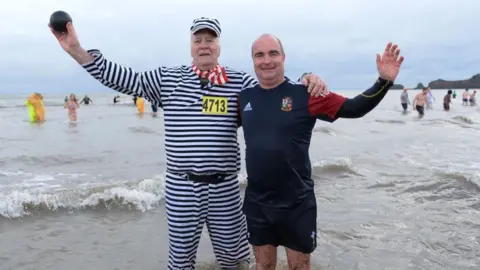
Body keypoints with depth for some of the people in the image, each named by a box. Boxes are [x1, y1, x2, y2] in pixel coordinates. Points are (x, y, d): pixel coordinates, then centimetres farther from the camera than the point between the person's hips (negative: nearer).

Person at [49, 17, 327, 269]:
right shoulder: (168, 78, 3)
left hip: (224, 186, 0)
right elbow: (125, 79, 2)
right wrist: (76, 49, -4)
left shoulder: (239, 82, 1)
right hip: (181, 187, 0)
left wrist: (307, 82, -21)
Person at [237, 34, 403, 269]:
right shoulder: (244, 97, 1)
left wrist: (384, 81, -24)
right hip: (257, 202, 2)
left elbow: (354, 108, -11)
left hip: (297, 203, -2)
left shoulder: (304, 94, -10)